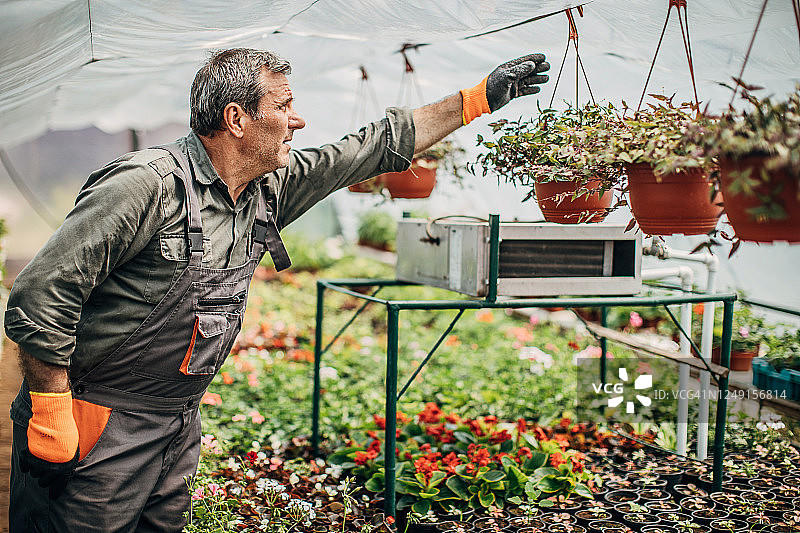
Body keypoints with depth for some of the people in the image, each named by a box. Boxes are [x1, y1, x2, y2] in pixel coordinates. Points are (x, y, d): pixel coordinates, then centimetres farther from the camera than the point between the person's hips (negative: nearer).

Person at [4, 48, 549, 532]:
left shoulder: (272, 188, 2)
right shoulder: (148, 185, -22)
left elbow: (380, 145, 11)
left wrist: (480, 98, 15)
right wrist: (52, 422, -20)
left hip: (179, 424, 7)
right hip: (96, 426, -7)